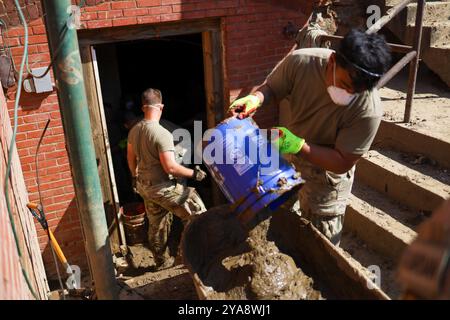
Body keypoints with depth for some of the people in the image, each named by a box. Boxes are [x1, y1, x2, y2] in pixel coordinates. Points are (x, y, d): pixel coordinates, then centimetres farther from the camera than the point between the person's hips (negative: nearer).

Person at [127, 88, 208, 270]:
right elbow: (170, 167, -27)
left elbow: (130, 158, 14)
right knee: (197, 214, 6)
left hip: (144, 186, 8)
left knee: (156, 225, 21)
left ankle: (161, 261, 36)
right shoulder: (162, 134, -24)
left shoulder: (134, 131, 1)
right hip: (163, 188, -8)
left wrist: (135, 176, 30)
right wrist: (194, 173, -15)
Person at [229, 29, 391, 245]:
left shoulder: (368, 110, -32)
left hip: (327, 172, -3)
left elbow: (343, 162, -24)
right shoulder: (300, 62, -26)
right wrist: (255, 99, -31)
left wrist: (298, 145, -38)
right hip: (289, 161, 4)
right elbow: (271, 88, -8)